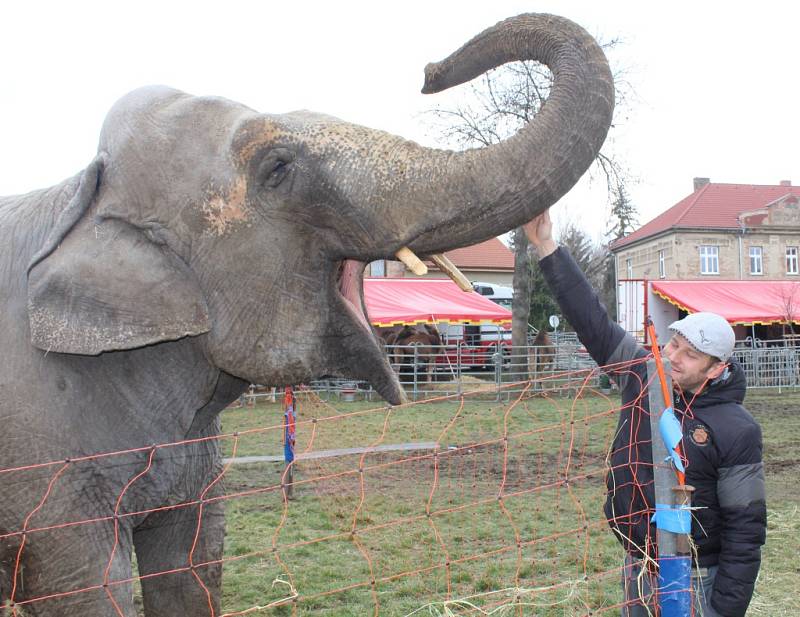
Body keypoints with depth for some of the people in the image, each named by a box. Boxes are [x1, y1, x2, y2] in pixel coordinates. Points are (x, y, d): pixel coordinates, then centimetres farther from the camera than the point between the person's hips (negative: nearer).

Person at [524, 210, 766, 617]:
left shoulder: (736, 430, -15)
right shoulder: (643, 377, -4)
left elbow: (746, 527, -11)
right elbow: (591, 319, -6)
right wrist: (546, 247, -11)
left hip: (697, 583, -4)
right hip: (637, 570, 5)